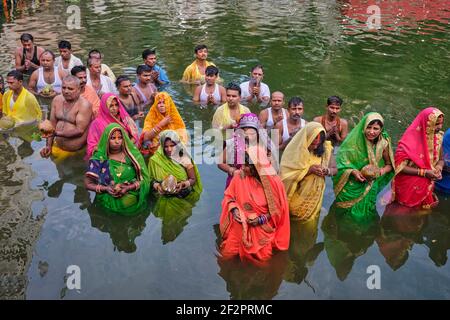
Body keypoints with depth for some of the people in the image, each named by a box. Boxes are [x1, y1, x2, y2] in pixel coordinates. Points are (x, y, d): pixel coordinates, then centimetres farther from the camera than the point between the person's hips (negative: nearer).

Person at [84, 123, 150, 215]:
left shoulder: (131, 154, 3)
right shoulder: (99, 158, -1)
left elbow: (143, 179, 2)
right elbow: (88, 184, 2)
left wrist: (128, 188, -16)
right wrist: (106, 188, -14)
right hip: (110, 199, -1)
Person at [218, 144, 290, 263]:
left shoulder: (274, 182, -14)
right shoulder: (240, 176, -9)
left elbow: (277, 209, -5)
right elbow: (228, 195, 4)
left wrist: (261, 219, -17)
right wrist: (234, 209, -14)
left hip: (263, 226, -2)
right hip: (240, 224, 2)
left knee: (262, 258, -7)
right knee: (227, 254, -3)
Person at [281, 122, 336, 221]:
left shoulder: (326, 149, -8)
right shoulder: (295, 149, -16)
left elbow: (334, 169, 3)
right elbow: (287, 173, -19)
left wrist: (327, 171, -21)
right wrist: (308, 170, -28)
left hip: (315, 196, 3)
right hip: (297, 197, -2)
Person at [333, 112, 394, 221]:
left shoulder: (383, 143, -8)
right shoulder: (354, 140, -16)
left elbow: (389, 165, 5)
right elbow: (341, 161, -10)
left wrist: (380, 171, -16)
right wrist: (353, 172, -27)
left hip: (370, 185, 2)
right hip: (352, 184, -2)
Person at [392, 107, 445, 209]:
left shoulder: (438, 137, -4)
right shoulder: (409, 140, -21)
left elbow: (440, 159, 10)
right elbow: (399, 166, -20)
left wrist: (438, 169, -13)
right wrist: (424, 172, -24)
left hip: (427, 182, 4)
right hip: (409, 182, -4)